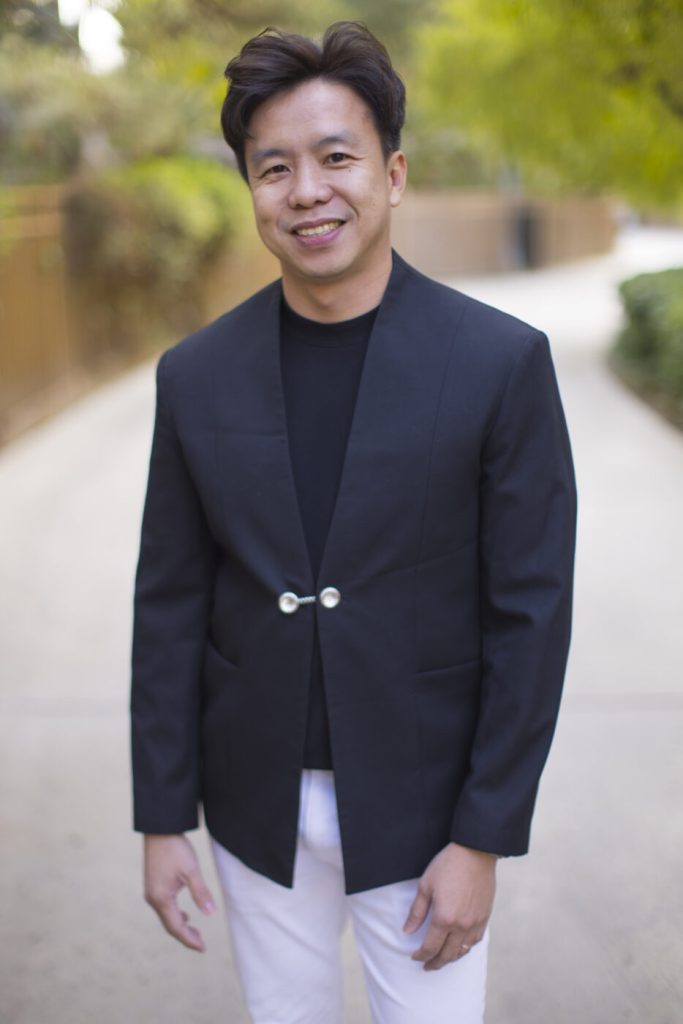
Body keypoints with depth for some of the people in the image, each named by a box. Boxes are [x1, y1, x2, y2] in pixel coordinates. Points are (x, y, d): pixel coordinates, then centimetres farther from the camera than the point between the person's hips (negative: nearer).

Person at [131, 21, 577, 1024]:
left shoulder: (502, 362, -13)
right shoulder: (196, 376, -4)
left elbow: (530, 612, -11)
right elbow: (170, 606, 1)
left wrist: (482, 841, -11)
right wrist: (162, 820, 1)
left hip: (420, 806, -2)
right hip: (257, 805, 3)